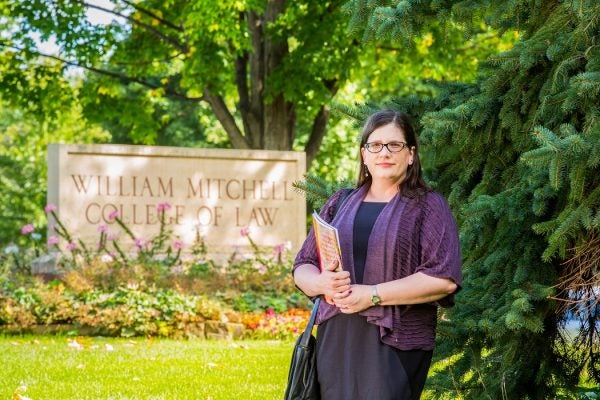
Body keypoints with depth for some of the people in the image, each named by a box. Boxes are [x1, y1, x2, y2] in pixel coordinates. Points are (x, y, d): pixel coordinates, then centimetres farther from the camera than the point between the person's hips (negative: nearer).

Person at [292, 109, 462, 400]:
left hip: (395, 345, -4)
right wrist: (321, 283, -10)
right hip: (335, 340, 4)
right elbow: (302, 268, 15)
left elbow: (444, 278, -11)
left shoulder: (428, 206, 2)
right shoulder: (340, 204, 16)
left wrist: (372, 295, -16)